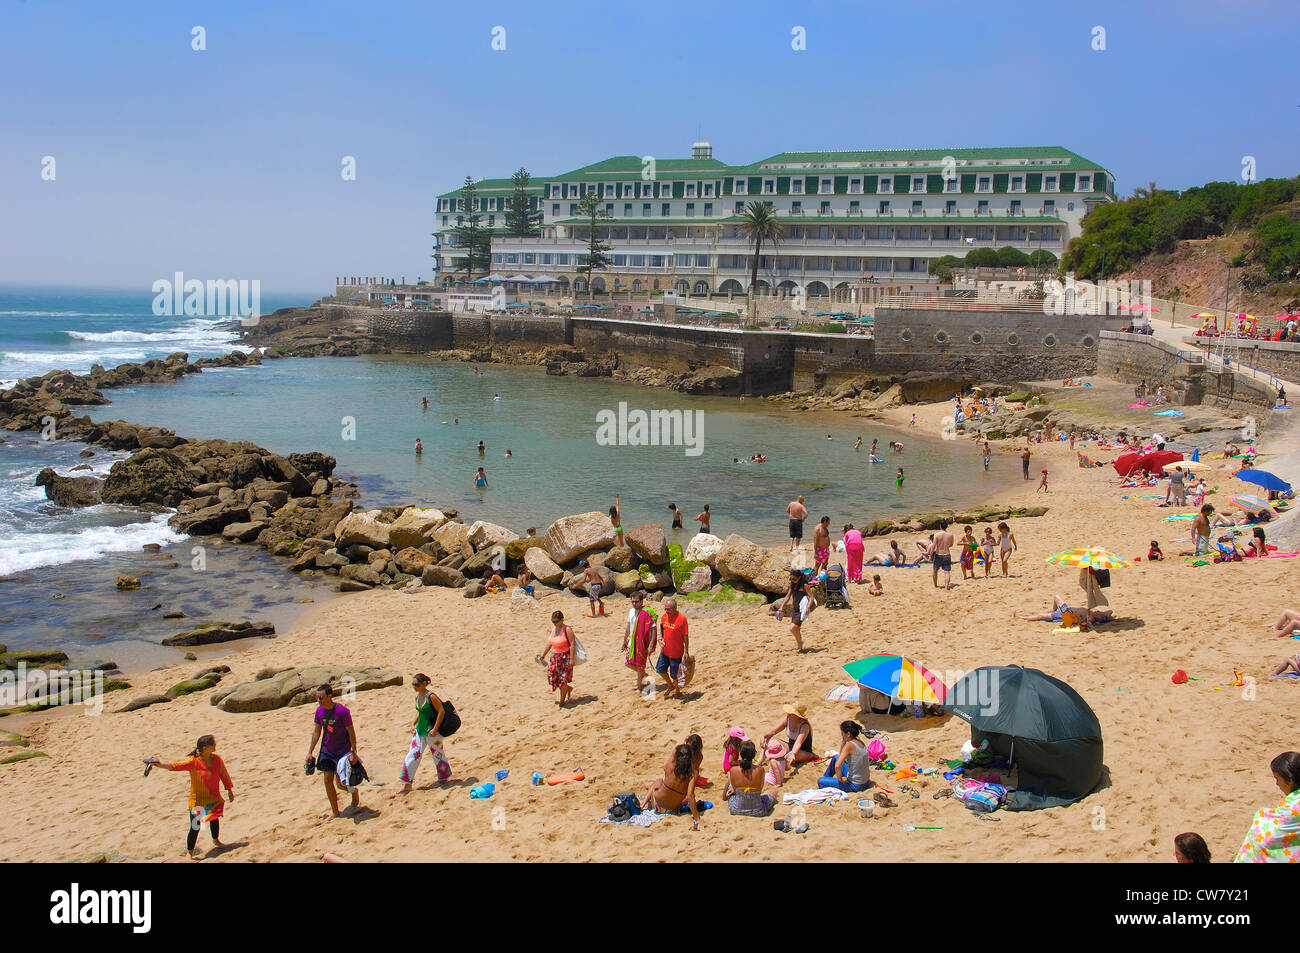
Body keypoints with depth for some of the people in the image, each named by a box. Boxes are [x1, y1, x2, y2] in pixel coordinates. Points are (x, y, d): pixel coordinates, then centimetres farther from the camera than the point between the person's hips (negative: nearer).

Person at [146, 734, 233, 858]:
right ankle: (189, 852, 7)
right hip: (198, 800, -5)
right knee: (195, 828, -7)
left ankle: (216, 841, 52)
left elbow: (223, 774, 8)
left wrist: (229, 790, 15)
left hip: (214, 798, 5)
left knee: (214, 819, 25)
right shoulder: (193, 762, -21)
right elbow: (175, 766, -30)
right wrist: (158, 763, -45)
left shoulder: (216, 758, -6)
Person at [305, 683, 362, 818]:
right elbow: (316, 732, 8)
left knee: (340, 782, -3)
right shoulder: (319, 710, -4)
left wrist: (353, 752, -18)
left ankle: (355, 793, 31)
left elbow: (351, 732, -16)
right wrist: (310, 752, 8)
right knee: (328, 780, 1)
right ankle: (335, 811, 13)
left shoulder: (342, 711, -22)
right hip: (327, 750, 5)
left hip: (343, 751, -5)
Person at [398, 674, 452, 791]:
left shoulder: (430, 696, -19)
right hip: (420, 730, 7)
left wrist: (435, 729, -21)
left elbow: (442, 711, -19)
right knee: (413, 754, 3)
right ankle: (407, 783, 7)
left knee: (437, 754, 8)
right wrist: (413, 724, 8)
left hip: (431, 731, -7)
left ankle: (444, 778, 29)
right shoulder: (417, 696, 5)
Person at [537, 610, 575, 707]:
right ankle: (569, 688, 33)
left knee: (563, 680, -2)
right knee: (553, 678, 6)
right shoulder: (552, 628, 4)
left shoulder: (567, 629, -17)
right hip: (554, 656, 7)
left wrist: (571, 660, -21)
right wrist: (543, 655, 20)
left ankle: (562, 701, 14)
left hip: (565, 657, -7)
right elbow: (550, 643, 16)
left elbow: (572, 645, -17)